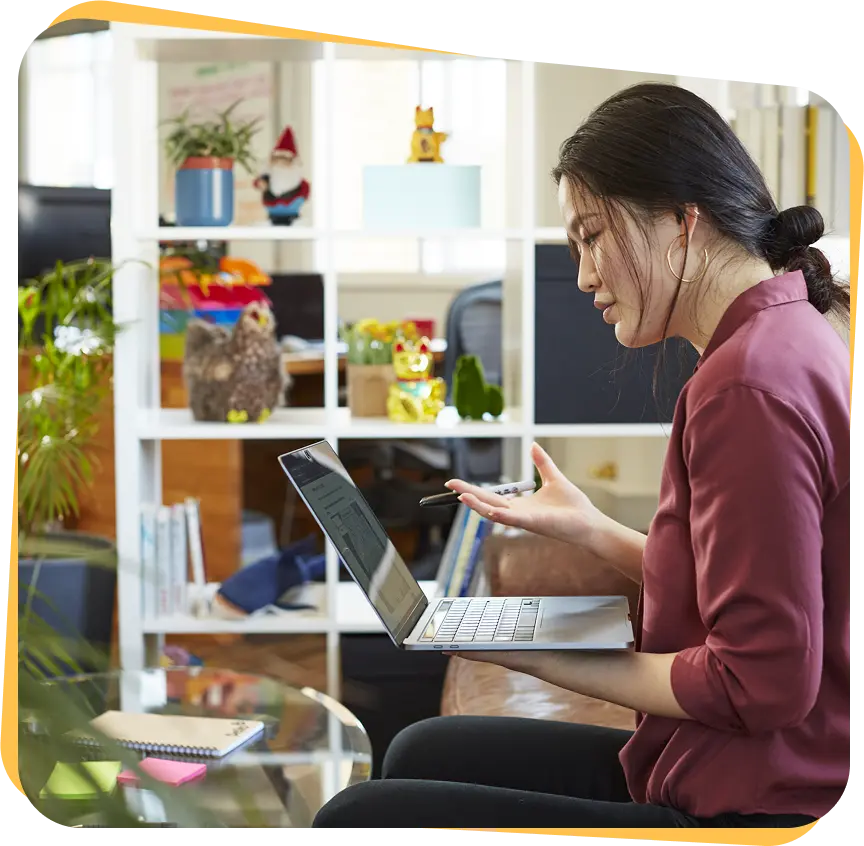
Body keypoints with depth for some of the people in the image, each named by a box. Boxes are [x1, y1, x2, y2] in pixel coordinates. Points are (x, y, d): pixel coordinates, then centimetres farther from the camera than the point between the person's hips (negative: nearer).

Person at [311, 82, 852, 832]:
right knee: (421, 753, 21)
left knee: (354, 816, -7)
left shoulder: (744, 384, -24)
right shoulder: (795, 334, 8)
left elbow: (760, 680, -24)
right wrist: (587, 529, 10)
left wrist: (537, 654, -16)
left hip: (747, 805, -10)